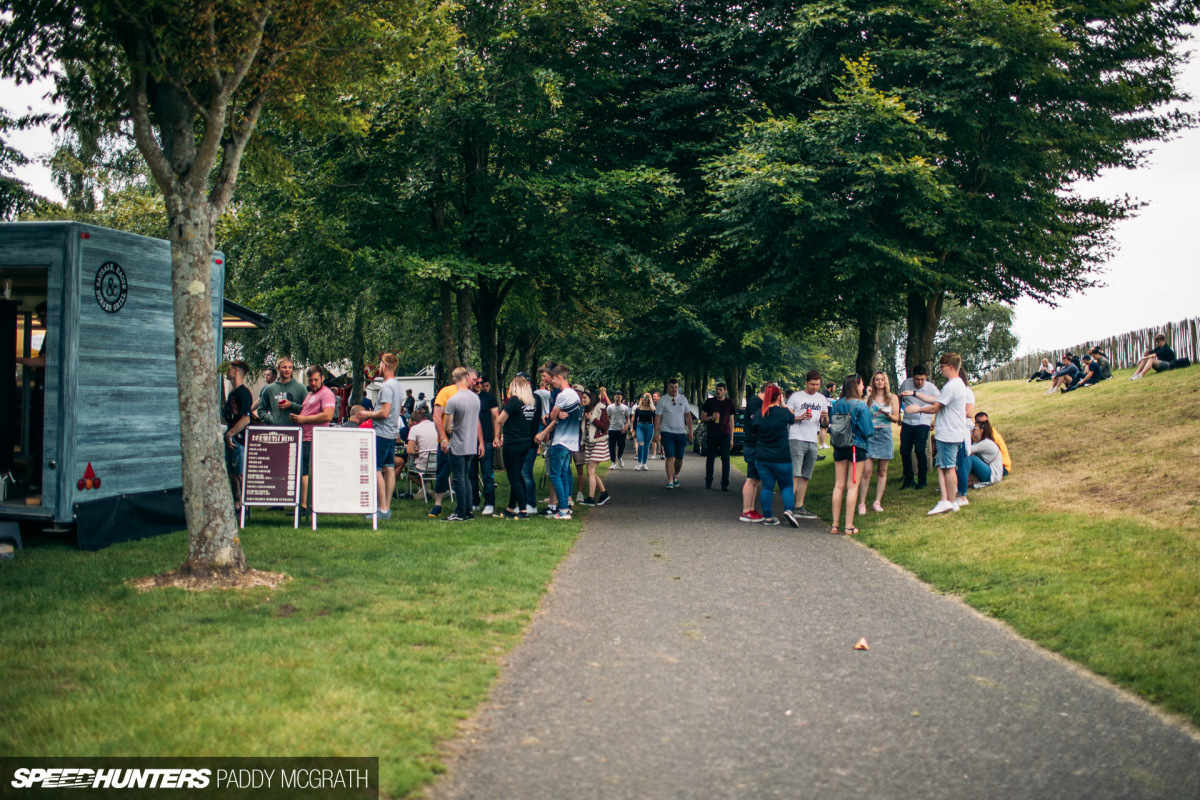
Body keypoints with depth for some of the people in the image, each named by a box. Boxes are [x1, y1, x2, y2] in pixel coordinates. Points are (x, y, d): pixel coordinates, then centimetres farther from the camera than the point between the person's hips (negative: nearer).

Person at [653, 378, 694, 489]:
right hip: (667, 433, -3)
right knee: (670, 457, -11)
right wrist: (656, 433, -5)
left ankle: (675, 476, 30)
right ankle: (670, 481, -10)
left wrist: (690, 431, 10)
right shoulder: (663, 400, 2)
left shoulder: (683, 399, 10)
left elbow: (688, 416, 14)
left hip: (681, 433, 3)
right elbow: (657, 417, 1)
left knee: (679, 458, 7)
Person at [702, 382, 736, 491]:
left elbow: (731, 421, 12)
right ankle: (708, 482, 17)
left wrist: (731, 437, 8)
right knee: (710, 458, 5)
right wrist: (711, 417, -15)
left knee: (725, 459, -6)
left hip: (725, 434, 0)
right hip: (711, 434, 0)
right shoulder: (709, 402, 4)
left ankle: (725, 484, -4)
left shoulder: (730, 403, 8)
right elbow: (702, 418, 6)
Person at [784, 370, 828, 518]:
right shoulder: (796, 396, 4)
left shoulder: (822, 399, 17)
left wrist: (825, 418, -6)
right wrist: (801, 417, -16)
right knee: (794, 474, -13)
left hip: (813, 441, 5)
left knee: (805, 476, 8)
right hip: (797, 439, -5)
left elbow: (825, 423, 17)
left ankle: (799, 507, 13)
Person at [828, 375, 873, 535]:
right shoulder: (860, 405, -13)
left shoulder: (836, 404, 1)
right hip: (856, 448, -5)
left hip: (839, 448, 5)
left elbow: (830, 426, 7)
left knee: (838, 486, 10)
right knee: (852, 486, 1)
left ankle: (835, 525, 11)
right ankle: (849, 526, 2)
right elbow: (868, 430, -13)